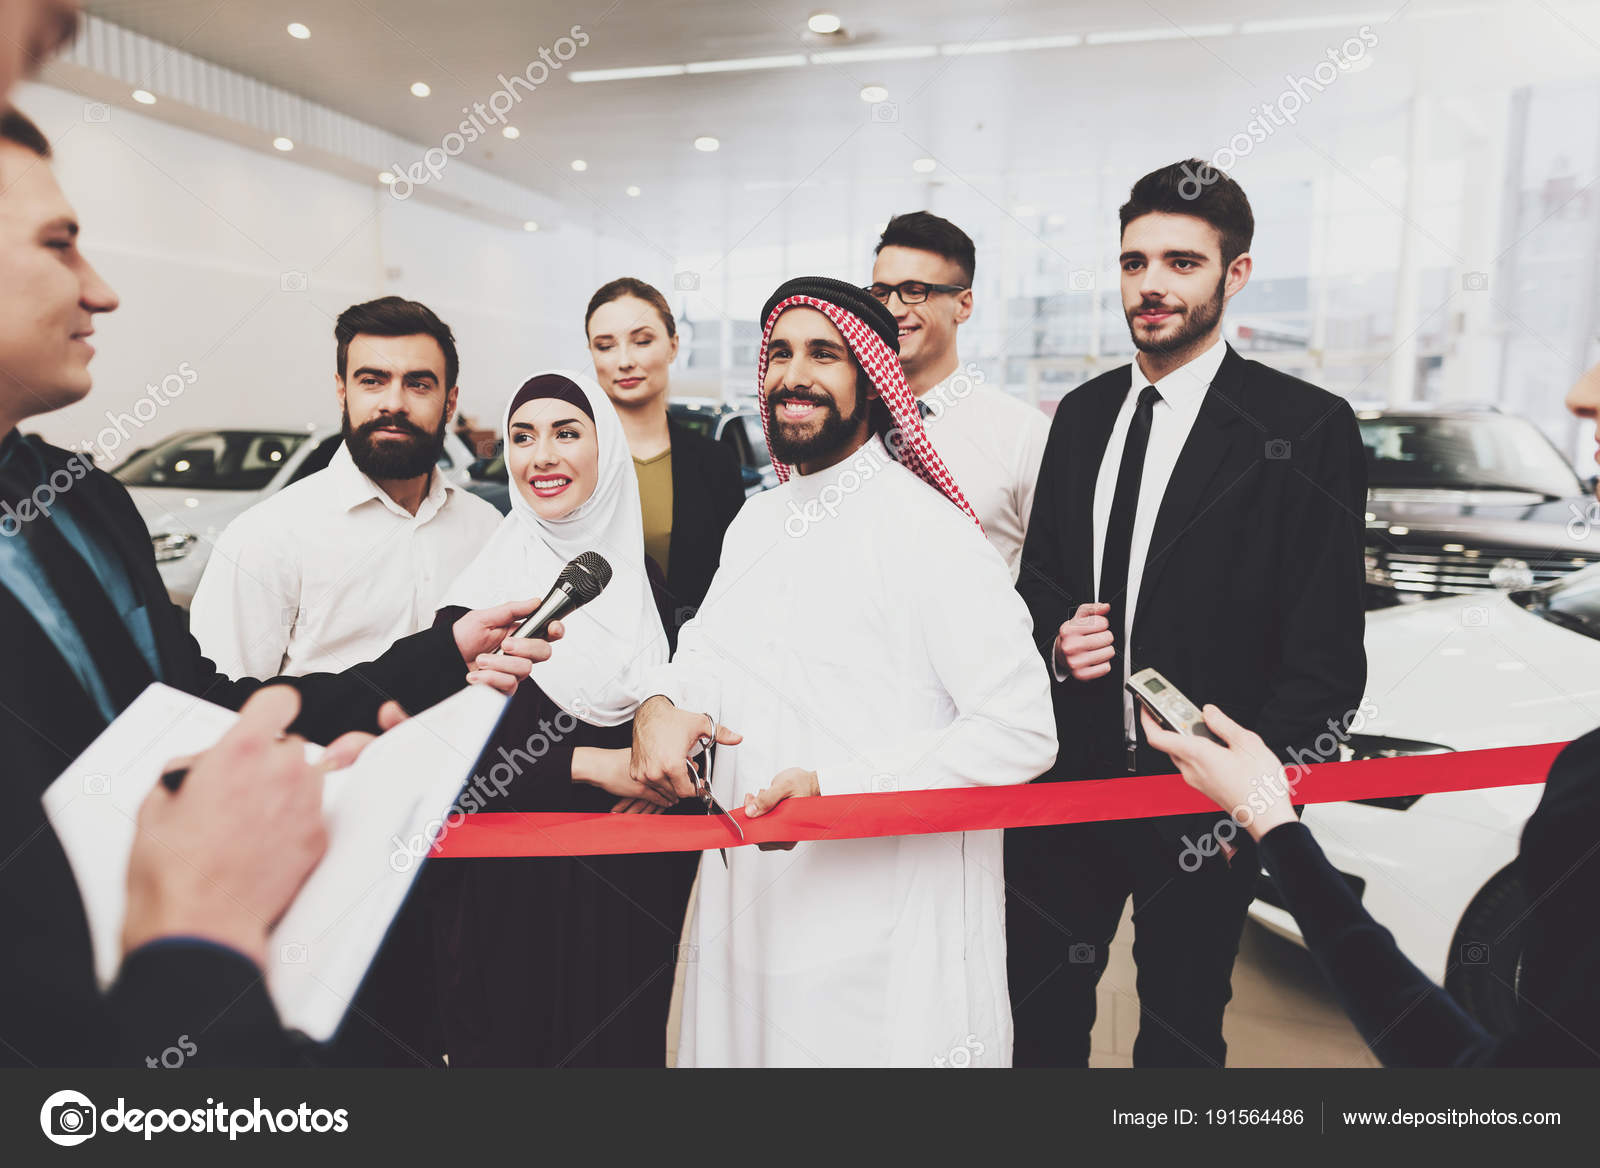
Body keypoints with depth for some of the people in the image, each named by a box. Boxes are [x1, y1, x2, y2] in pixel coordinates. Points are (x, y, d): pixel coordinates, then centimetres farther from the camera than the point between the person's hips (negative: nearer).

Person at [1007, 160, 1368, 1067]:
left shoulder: (1308, 427, -8)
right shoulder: (1082, 414, 8)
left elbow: (1328, 652, -9)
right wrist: (1056, 634, -7)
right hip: (1067, 780, 4)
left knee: (1182, 1030, 16)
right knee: (1039, 1009, 16)